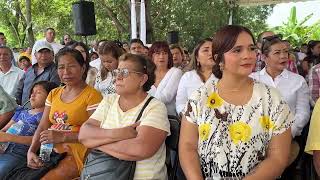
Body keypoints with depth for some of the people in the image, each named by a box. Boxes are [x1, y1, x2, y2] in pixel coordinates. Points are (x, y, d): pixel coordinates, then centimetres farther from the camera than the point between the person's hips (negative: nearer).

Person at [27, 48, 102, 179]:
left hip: (76, 153, -6)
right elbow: (42, 127, 11)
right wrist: (31, 151, -4)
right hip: (50, 151, 6)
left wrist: (63, 136, -19)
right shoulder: (54, 94, 16)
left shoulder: (92, 95, -8)